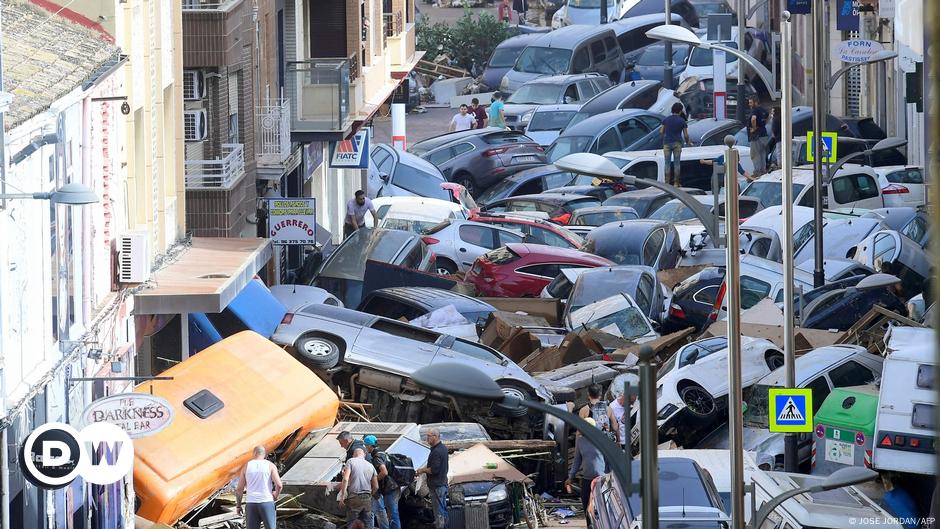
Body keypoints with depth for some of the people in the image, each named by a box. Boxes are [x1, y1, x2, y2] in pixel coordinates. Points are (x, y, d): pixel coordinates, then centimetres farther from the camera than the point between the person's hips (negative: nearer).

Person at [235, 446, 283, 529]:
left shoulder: (246, 466, 5)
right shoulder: (270, 466, -1)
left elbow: (239, 489, 4)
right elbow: (279, 485, -13)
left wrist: (238, 506, 16)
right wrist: (276, 495, 8)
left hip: (251, 504, 2)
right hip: (267, 503, -2)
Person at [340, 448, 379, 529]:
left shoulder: (351, 461, 1)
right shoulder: (370, 466, 15)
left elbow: (345, 479, -11)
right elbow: (376, 487, 15)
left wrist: (342, 497, -10)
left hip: (354, 498, -4)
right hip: (367, 499, 4)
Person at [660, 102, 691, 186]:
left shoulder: (666, 120, 2)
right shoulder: (682, 121, -3)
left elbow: (661, 131, 5)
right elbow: (686, 135, -3)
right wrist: (687, 142, 16)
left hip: (667, 143, 1)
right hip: (677, 143, -1)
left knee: (667, 163, 3)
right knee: (676, 163, 3)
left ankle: (667, 182, -2)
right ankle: (676, 183, 2)